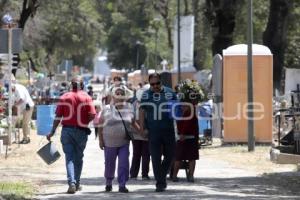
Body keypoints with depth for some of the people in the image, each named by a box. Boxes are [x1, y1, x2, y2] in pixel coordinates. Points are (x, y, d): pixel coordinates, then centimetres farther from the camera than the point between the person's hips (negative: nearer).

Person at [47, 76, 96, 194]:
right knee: (78, 158, 14)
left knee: (69, 158, 0)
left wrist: (52, 132, 3)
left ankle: (71, 183, -15)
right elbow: (92, 115, -11)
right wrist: (84, 121, 10)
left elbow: (58, 117, -3)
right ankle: (76, 183, 22)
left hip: (67, 130, 0)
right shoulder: (86, 97, -2)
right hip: (81, 131, 0)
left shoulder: (64, 97, 1)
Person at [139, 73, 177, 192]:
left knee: (169, 155, 8)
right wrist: (142, 128, -2)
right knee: (156, 157, -2)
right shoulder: (146, 95, 4)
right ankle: (160, 183, 2)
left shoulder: (169, 93, 5)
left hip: (168, 129, 1)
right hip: (153, 131, -1)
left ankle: (162, 176, 31)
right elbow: (142, 111, 6)